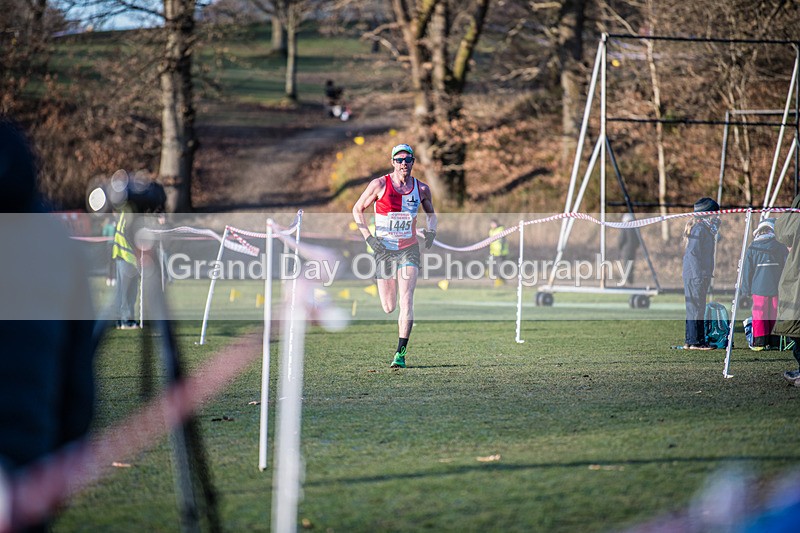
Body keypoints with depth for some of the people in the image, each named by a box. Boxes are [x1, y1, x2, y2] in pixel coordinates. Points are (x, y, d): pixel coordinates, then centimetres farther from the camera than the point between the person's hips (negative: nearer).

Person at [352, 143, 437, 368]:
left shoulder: (421, 188, 1)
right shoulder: (379, 185, -7)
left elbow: (431, 212, 20)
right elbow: (357, 209, 2)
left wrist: (431, 231, 0)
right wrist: (368, 237, -8)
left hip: (409, 250, 0)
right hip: (384, 250, 0)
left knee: (406, 301, -16)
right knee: (389, 307, 4)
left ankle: (401, 353, -13)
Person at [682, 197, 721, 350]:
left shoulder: (706, 228, 17)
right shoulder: (699, 228, -14)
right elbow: (693, 253, -19)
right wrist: (698, 275, -21)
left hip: (701, 275, 10)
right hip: (696, 275, -10)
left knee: (694, 308, 12)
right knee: (696, 307, -8)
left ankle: (690, 341, 16)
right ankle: (696, 342, -7)